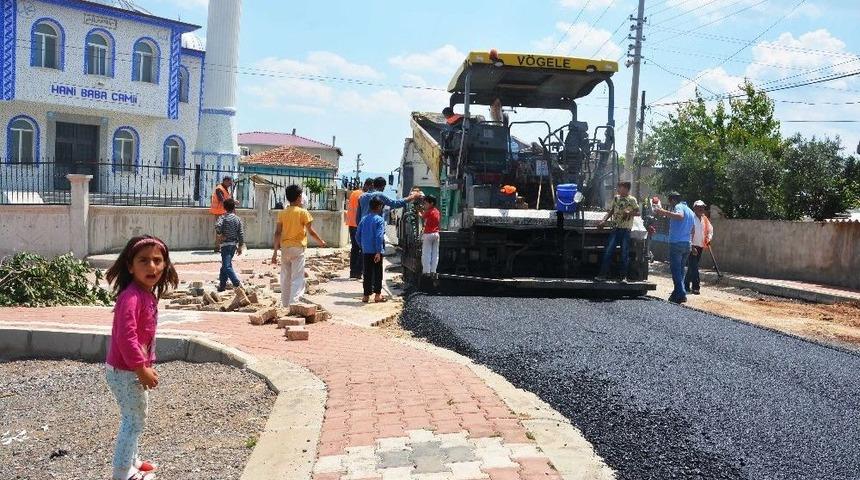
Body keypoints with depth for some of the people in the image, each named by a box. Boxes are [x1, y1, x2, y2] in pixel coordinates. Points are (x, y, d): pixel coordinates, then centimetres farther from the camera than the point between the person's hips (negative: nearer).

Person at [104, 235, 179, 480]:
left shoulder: (148, 293, 5)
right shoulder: (131, 296, -26)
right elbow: (126, 337, -31)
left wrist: (146, 366, 18)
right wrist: (142, 369, -24)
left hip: (133, 368, 10)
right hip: (125, 371, -10)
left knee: (136, 417, 23)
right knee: (134, 421, 2)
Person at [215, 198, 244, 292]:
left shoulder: (223, 217, -6)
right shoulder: (238, 219, 5)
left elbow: (217, 226, -27)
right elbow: (241, 233, 4)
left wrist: (220, 235, -9)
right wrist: (240, 246, 11)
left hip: (226, 244, -6)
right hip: (234, 244, 6)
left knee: (227, 266, -10)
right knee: (225, 264, 16)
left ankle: (237, 283, -24)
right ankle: (222, 285, 21)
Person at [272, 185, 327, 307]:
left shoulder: (282, 213, 5)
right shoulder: (303, 212, -7)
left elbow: (277, 233, 1)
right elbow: (311, 231, -3)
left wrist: (275, 252, 2)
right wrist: (320, 241, 13)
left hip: (284, 248, 5)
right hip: (297, 248, -5)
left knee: (285, 278, 13)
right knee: (297, 279, -4)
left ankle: (285, 305, 20)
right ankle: (293, 304, -13)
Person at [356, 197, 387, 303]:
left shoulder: (364, 219, 7)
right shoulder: (379, 220, -10)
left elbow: (358, 235, 9)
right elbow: (379, 236, -18)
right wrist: (378, 251, -19)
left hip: (366, 251, 5)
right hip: (376, 251, -5)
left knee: (367, 273, 9)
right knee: (378, 273, 4)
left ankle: (366, 295, 11)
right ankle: (378, 295, 7)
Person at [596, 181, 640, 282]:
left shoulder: (632, 199, 0)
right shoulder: (616, 198, 13)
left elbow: (638, 212, 0)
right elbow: (611, 211, 21)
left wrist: (629, 212, -18)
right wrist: (604, 220, 11)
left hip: (626, 230, -4)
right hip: (615, 229, 4)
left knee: (625, 254, -2)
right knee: (608, 252, -3)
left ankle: (624, 277, 6)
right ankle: (603, 275, -1)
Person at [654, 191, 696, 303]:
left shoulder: (678, 207, -6)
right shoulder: (690, 211, 21)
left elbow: (680, 216, -31)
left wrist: (663, 212, -37)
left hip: (677, 243, -8)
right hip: (687, 244, 8)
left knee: (676, 270, -7)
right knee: (681, 269, 16)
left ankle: (681, 294, -14)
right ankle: (677, 293, 18)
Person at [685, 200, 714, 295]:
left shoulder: (704, 219, 10)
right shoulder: (692, 219, -12)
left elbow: (710, 229, 25)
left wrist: (709, 238, 5)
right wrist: (692, 247, -21)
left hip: (700, 247, 7)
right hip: (692, 246, -7)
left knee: (692, 267, 14)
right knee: (693, 267, -10)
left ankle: (686, 285, 23)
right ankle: (696, 287, -9)